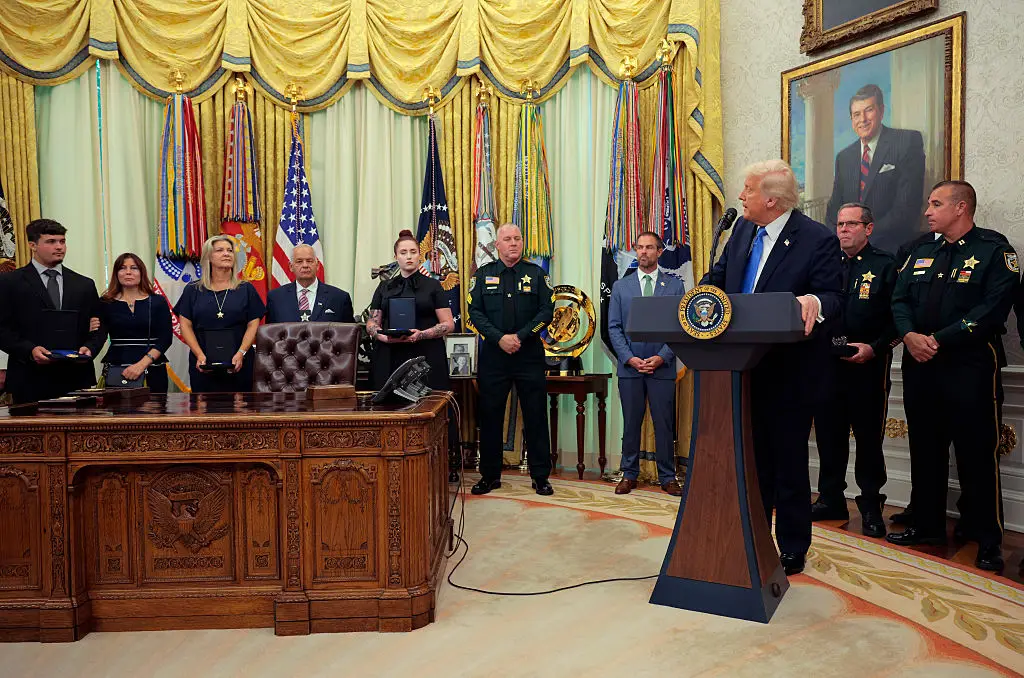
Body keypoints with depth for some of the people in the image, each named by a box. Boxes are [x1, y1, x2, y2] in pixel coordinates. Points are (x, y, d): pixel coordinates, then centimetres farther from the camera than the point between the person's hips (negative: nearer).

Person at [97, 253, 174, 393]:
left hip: (152, 371, 0)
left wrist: (142, 364, -14)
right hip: (115, 370, 1)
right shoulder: (105, 303, 8)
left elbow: (165, 338, -4)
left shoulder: (158, 302, 4)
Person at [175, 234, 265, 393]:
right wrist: (200, 355, -9)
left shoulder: (246, 289, 6)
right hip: (202, 365, 1)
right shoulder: (193, 290, 8)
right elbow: (185, 325, 4)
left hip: (238, 364, 0)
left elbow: (253, 325, 0)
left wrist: (241, 353, -13)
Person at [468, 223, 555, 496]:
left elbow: (547, 310, -2)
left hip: (530, 354, -1)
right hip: (493, 354, 1)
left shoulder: (536, 274, 6)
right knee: (490, 415, 6)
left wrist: (520, 336, -14)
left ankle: (541, 476, 14)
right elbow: (475, 312, 0)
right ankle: (490, 475, 19)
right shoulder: (483, 274, 7)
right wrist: (500, 338, -13)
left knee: (536, 416, 3)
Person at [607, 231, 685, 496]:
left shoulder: (674, 285, 6)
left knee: (664, 424, 3)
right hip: (629, 366, 1)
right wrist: (629, 358, -8)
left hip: (662, 367, -1)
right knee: (631, 424, 7)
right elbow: (614, 327, 4)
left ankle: (667, 477, 14)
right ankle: (629, 475, 18)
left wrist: (662, 357, -10)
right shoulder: (620, 286, 9)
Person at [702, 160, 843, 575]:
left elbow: (834, 299, -14)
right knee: (751, 460, 17)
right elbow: (718, 277, 13)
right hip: (744, 367, 7)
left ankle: (792, 550, 25)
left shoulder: (818, 240, -13)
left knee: (788, 464, 7)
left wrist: (814, 301, -36)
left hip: (789, 372, -6)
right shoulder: (742, 229, 7)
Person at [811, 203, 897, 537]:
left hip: (868, 365, -4)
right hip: (828, 362, 4)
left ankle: (871, 506, 18)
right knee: (828, 433, 9)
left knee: (869, 436, 5)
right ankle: (831, 499, 22)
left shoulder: (885, 265, -1)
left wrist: (874, 347, -17)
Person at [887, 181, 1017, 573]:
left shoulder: (994, 251, -3)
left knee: (976, 453, -1)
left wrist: (939, 340, -19)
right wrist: (909, 335, -11)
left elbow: (993, 308, -14)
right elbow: (900, 300, 9)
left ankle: (988, 540, 12)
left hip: (968, 366, -6)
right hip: (919, 366, 6)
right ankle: (927, 526, 25)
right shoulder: (921, 254, 16)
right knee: (925, 449, 13)